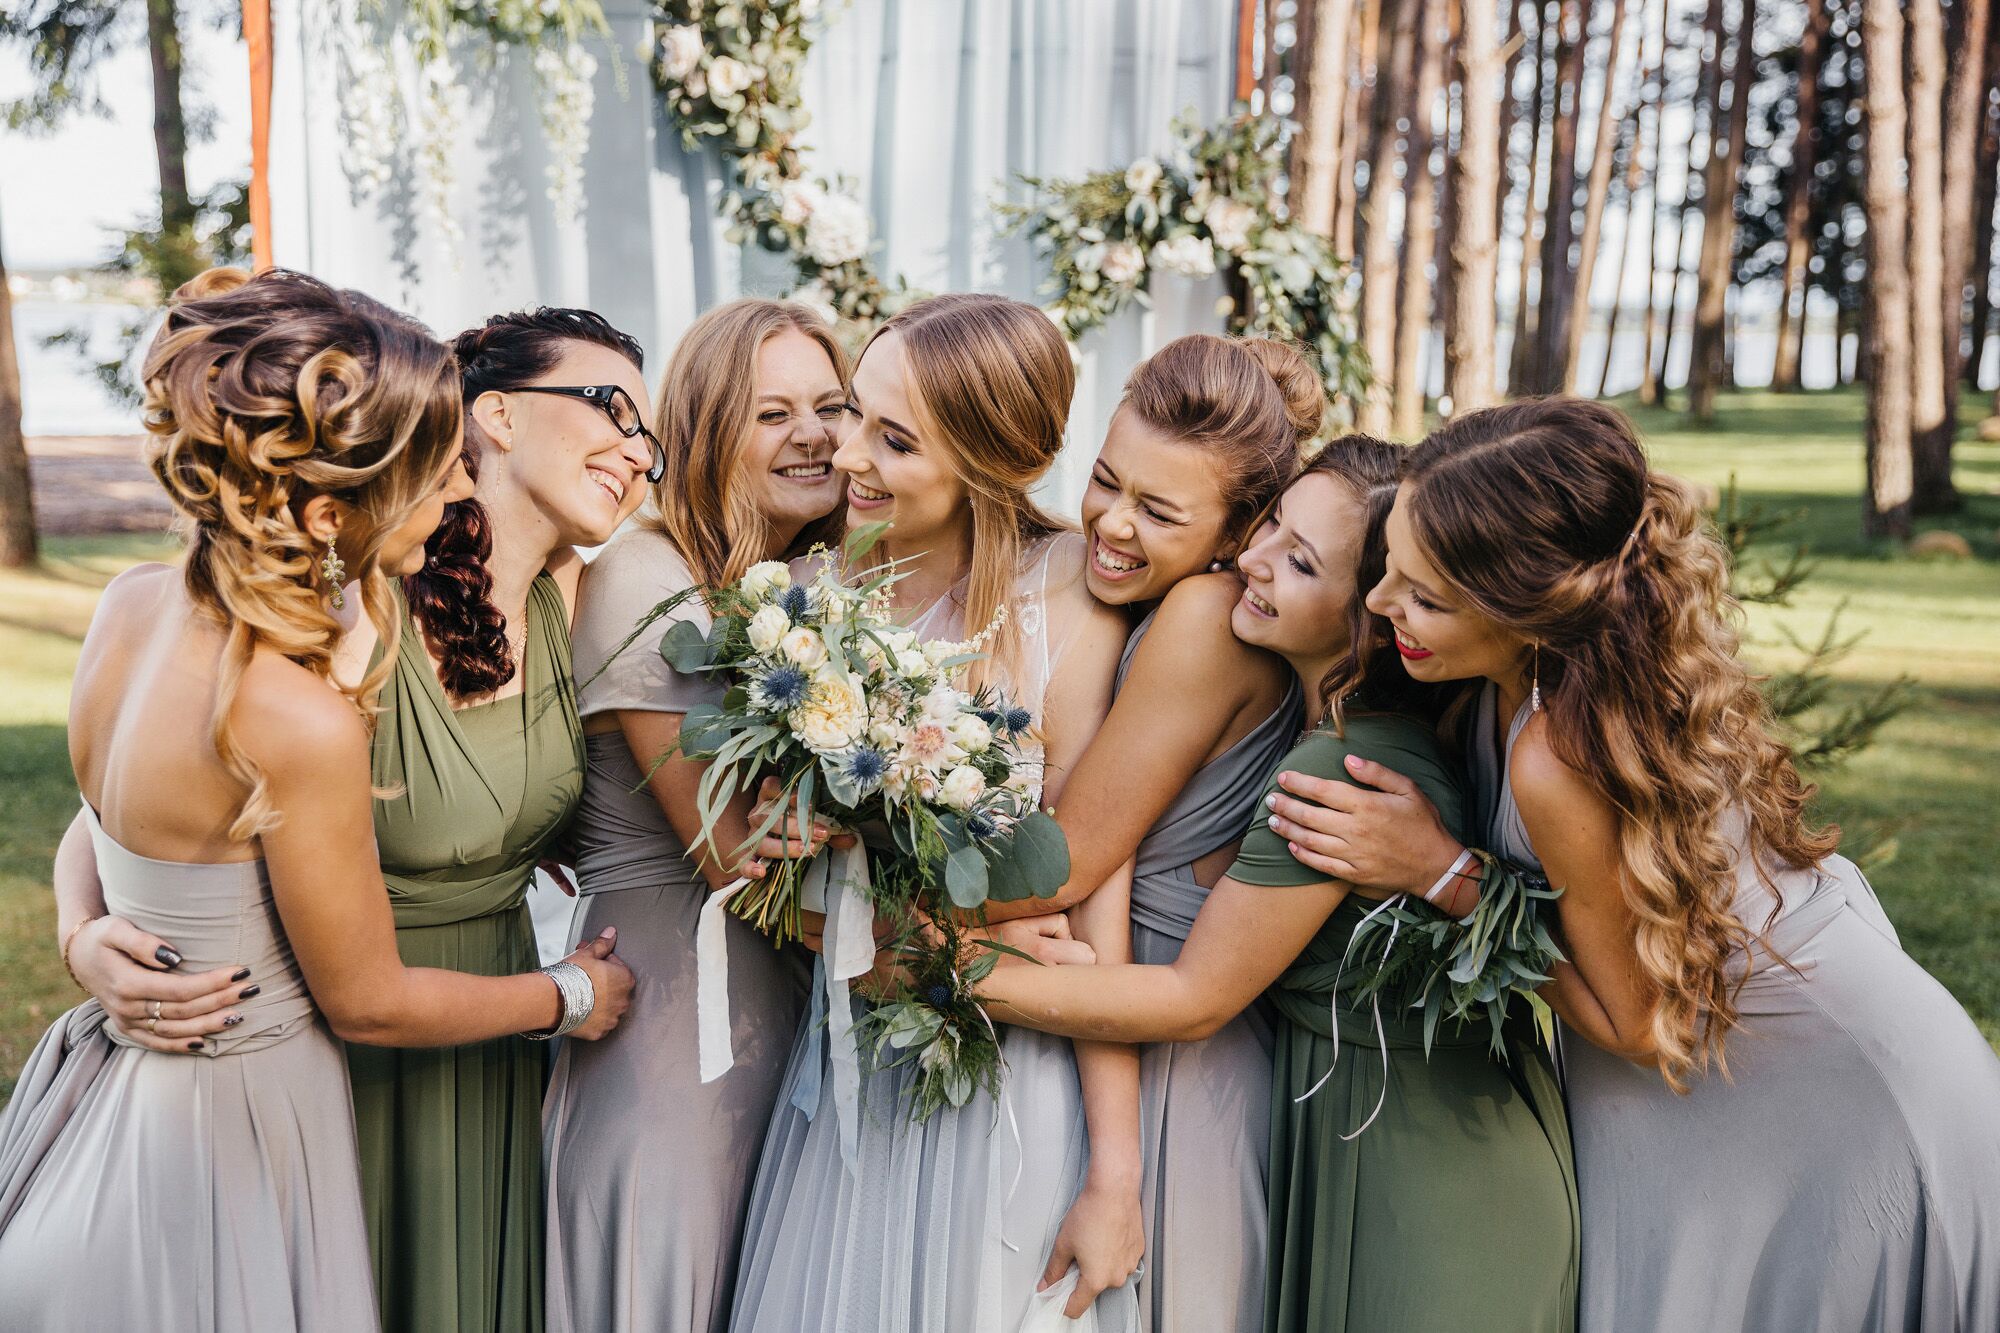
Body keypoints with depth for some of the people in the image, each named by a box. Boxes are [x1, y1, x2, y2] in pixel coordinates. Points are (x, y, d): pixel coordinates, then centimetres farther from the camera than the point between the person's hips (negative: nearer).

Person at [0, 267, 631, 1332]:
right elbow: (367, 1003, -17)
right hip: (221, 1142, -7)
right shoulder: (299, 722, -31)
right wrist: (571, 994, -4)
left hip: (112, 1073, 8)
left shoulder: (131, 603, -8)